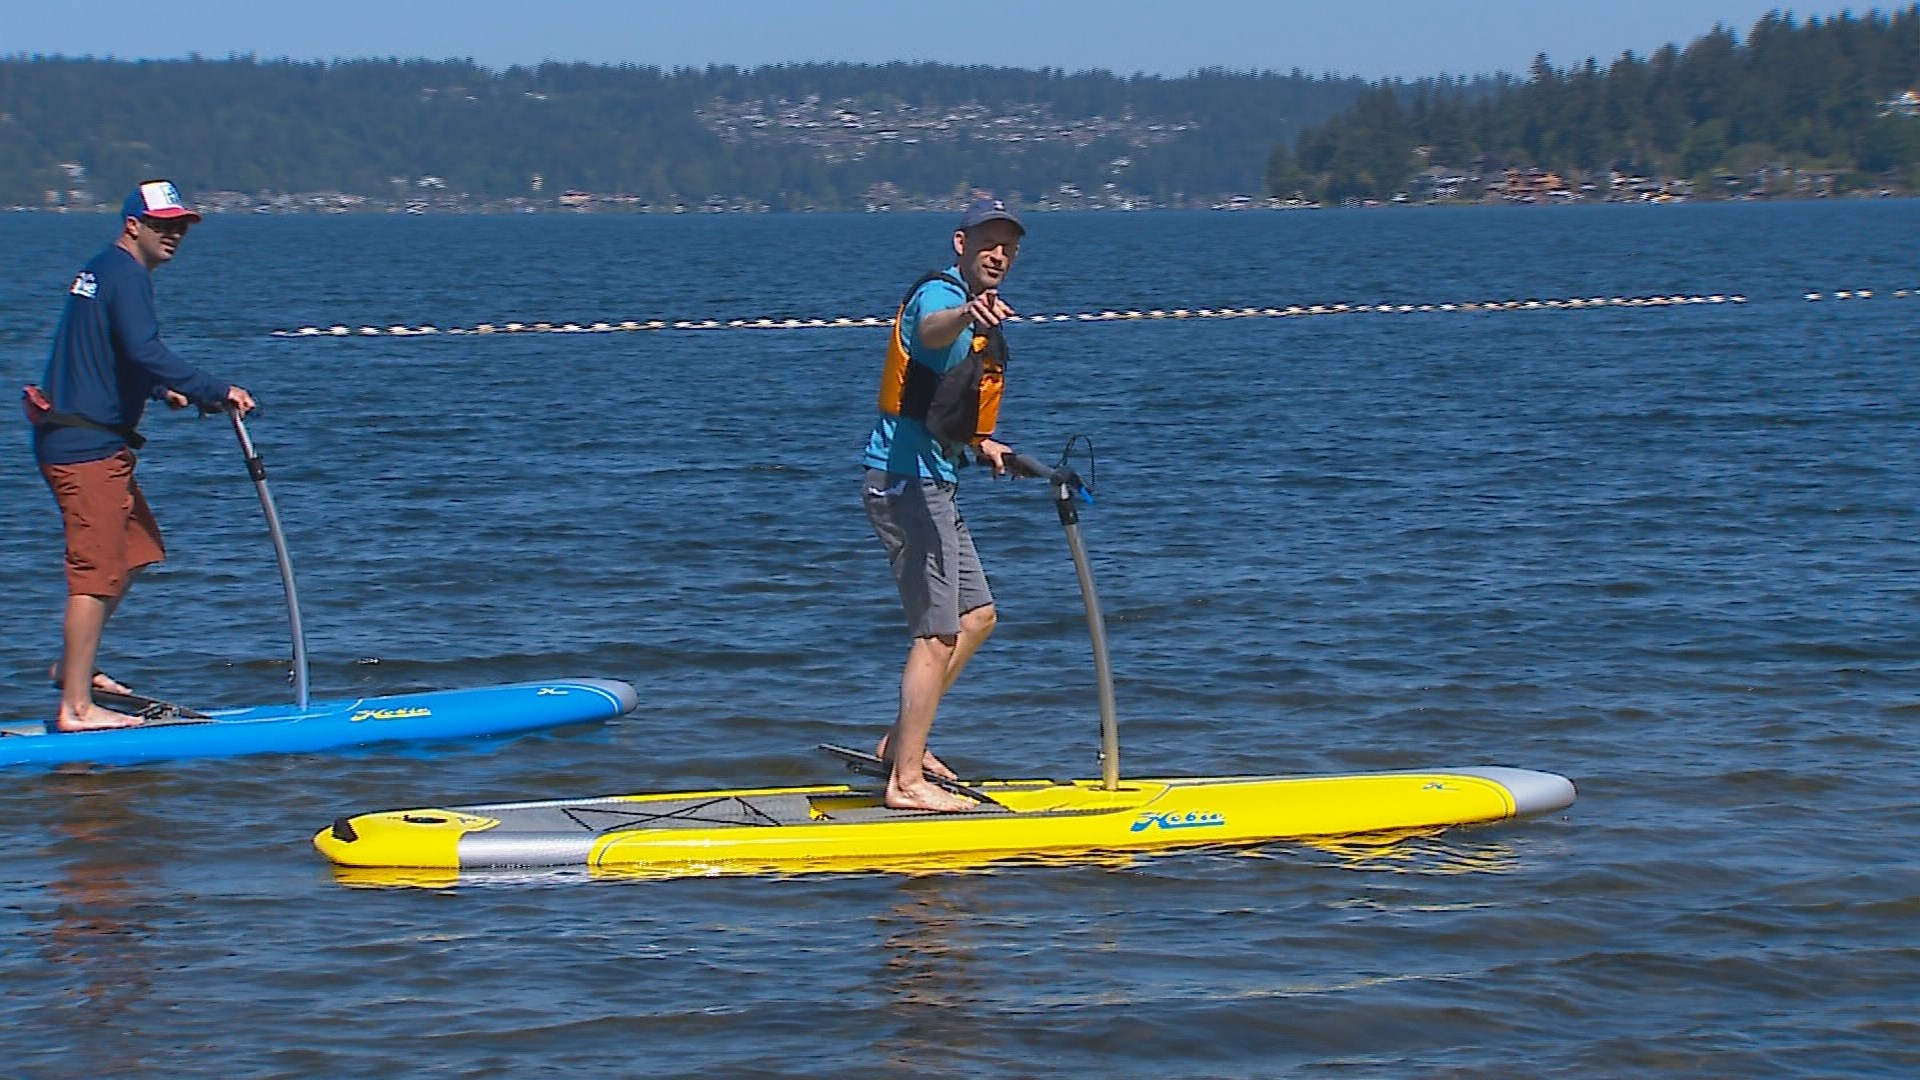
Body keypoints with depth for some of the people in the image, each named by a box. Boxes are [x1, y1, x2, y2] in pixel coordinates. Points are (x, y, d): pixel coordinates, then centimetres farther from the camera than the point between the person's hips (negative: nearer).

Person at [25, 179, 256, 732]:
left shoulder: (100, 271, 18)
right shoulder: (127, 276, -14)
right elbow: (144, 351, -29)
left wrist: (157, 390, 21)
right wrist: (216, 391, -28)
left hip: (71, 437, 11)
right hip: (88, 446, -11)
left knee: (136, 549, 21)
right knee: (96, 572, -9)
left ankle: (72, 665, 27)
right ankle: (76, 708, -9)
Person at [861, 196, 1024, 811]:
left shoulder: (980, 315, 18)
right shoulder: (940, 295, -14)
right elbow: (931, 330, -41)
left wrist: (978, 443, 21)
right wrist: (965, 315, -62)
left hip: (929, 482, 11)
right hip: (907, 479, -11)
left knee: (976, 616, 18)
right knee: (938, 633, -11)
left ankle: (901, 743, 21)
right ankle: (905, 783, -9)